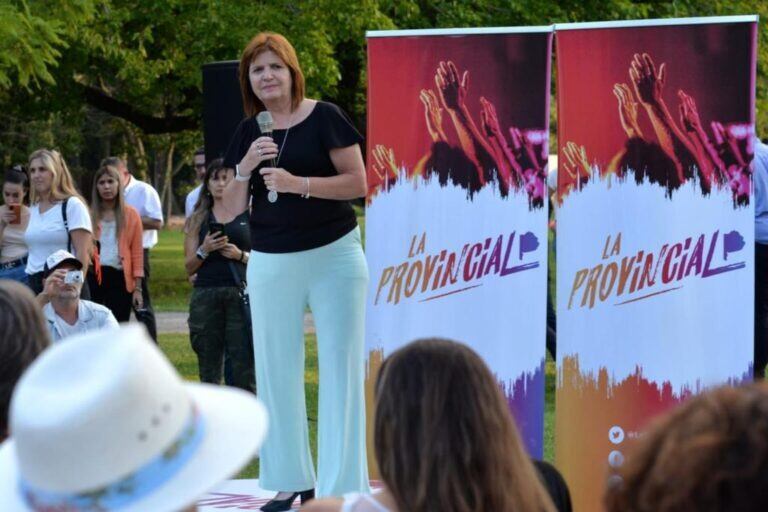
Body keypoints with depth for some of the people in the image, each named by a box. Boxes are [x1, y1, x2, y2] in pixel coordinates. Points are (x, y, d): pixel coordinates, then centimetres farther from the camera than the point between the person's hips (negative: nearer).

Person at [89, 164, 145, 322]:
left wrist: (137, 288, -2)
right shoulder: (89, 215, 8)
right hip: (94, 277, 1)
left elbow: (137, 253, 3)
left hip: (119, 278, -1)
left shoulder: (130, 215, 6)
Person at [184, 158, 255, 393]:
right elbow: (189, 266, 13)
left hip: (241, 293, -2)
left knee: (244, 364, -10)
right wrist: (204, 250, -6)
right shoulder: (199, 219, 15)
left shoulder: (251, 214, 9)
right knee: (209, 372, 2)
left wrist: (240, 255, -8)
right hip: (206, 293, 2)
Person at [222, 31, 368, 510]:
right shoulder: (248, 132, 7)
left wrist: (298, 183, -21)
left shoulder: (324, 118, -5)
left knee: (341, 367, -4)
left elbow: (358, 182, -11)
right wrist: (244, 169, -10)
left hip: (333, 257, -5)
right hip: (271, 263, 5)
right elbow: (231, 210, 8)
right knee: (276, 370, 7)